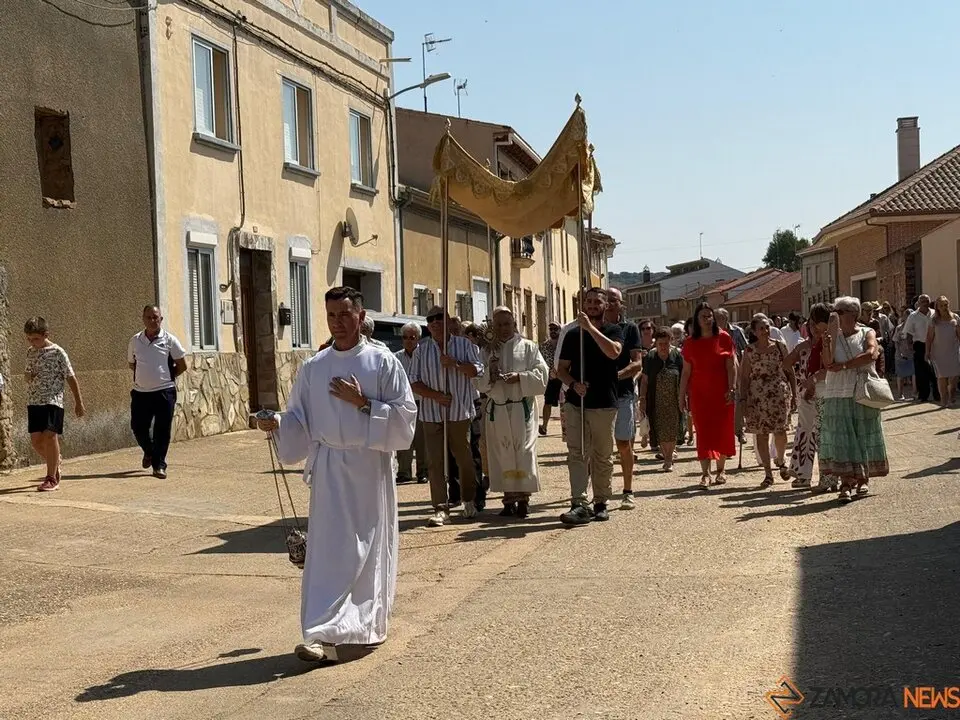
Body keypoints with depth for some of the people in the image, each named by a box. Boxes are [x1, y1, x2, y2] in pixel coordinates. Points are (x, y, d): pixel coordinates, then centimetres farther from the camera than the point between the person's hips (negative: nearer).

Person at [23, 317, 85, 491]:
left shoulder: (57, 352, -7)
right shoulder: (30, 352, 11)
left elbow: (70, 377, -3)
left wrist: (78, 402, -2)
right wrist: (27, 375, -2)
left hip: (53, 400, -6)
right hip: (33, 401, 6)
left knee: (50, 436, -16)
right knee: (36, 439, 2)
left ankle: (52, 479, -10)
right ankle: (55, 464, 30)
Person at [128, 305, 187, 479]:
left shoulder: (169, 340, -2)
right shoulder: (135, 341, 5)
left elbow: (182, 365, 4)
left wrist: (166, 377, 5)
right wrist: (144, 376, 10)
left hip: (164, 391, -3)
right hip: (140, 392, 3)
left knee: (162, 430, -1)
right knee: (138, 427, 7)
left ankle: (159, 465, 8)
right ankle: (149, 452, 36)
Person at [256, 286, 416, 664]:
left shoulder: (384, 363, -2)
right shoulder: (312, 368, 6)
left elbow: (404, 415, -6)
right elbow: (299, 421, 7)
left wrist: (362, 403, -15)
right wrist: (277, 424, -14)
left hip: (370, 467, -2)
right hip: (329, 468, 2)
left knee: (369, 548, 6)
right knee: (328, 548, -4)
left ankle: (366, 625, 20)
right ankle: (328, 634, -3)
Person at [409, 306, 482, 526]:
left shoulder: (464, 345, 5)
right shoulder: (421, 349, 6)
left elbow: (476, 371, -2)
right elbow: (414, 383, 3)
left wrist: (455, 363, -17)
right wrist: (436, 395, -11)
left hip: (460, 411, 0)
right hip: (432, 414, 1)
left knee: (464, 458, 9)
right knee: (435, 462, -4)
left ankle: (469, 500, 28)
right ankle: (441, 509, -3)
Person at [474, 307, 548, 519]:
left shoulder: (528, 347, 5)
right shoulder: (487, 352, 12)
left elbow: (542, 373, -2)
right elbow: (478, 382, 9)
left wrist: (519, 377, -15)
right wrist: (489, 372, -11)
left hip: (522, 408, -3)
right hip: (496, 409, 3)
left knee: (523, 452, -5)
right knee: (502, 454, 2)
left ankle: (523, 497, 0)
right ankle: (509, 497, 8)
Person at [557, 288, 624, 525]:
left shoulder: (613, 330, 5)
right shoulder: (573, 335, 11)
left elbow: (613, 352, -17)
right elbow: (562, 369, 13)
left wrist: (590, 327, -19)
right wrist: (573, 384, -8)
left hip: (604, 404, -1)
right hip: (576, 402, 2)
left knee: (602, 457, 5)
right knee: (577, 454, -7)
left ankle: (601, 503, 15)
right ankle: (579, 505, -12)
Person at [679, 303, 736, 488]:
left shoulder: (724, 338, 1)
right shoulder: (691, 343, 4)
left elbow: (731, 365, -1)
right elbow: (686, 372, 5)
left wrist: (732, 388, -10)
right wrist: (682, 396, 4)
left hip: (722, 393, 0)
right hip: (699, 394, 0)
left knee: (722, 430, 5)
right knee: (703, 431, -3)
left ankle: (721, 470, 17)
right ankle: (705, 473, -4)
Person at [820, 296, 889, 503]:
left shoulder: (867, 334, 4)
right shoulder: (834, 336, 10)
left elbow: (871, 354, -15)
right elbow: (829, 365, 0)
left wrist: (844, 365, -15)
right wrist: (827, 348, -17)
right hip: (838, 393, 1)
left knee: (864, 436, 4)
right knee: (840, 438, -7)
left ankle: (863, 480, 16)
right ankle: (846, 483, -8)